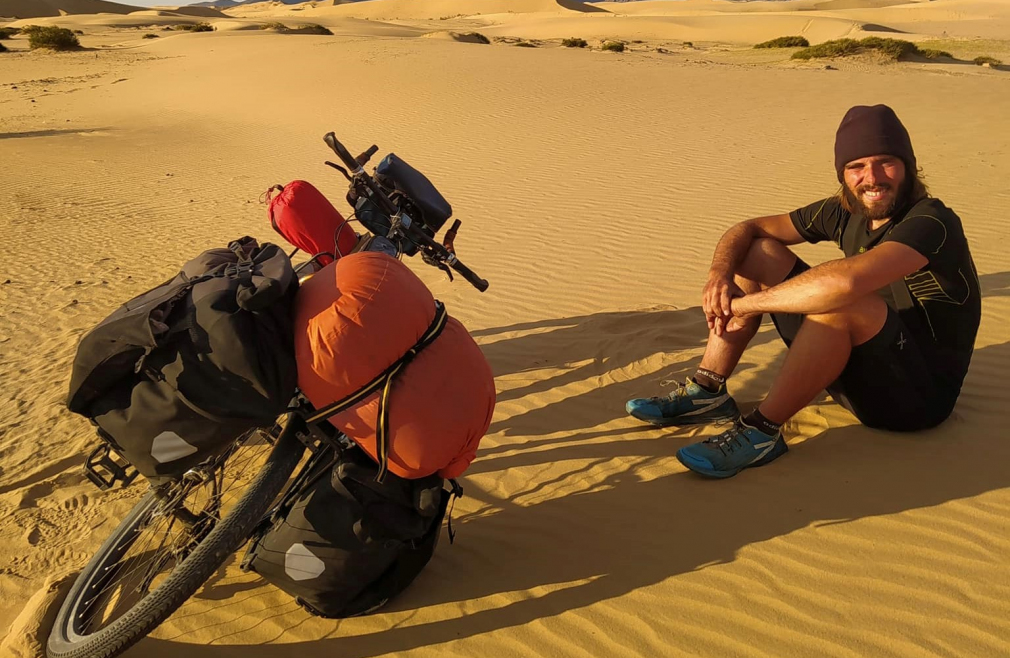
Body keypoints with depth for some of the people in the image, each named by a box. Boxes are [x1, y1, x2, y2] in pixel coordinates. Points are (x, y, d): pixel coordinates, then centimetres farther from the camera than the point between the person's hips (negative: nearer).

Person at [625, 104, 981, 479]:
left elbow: (847, 281, -41)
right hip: (861, 374, 7)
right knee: (760, 251, -1)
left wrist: (747, 304, -30)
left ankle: (762, 431, -25)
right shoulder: (845, 213, 0)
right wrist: (720, 271, -19)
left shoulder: (931, 222, -22)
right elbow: (748, 229, 4)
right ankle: (707, 392, -4)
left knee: (839, 301, -38)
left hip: (918, 395, -7)